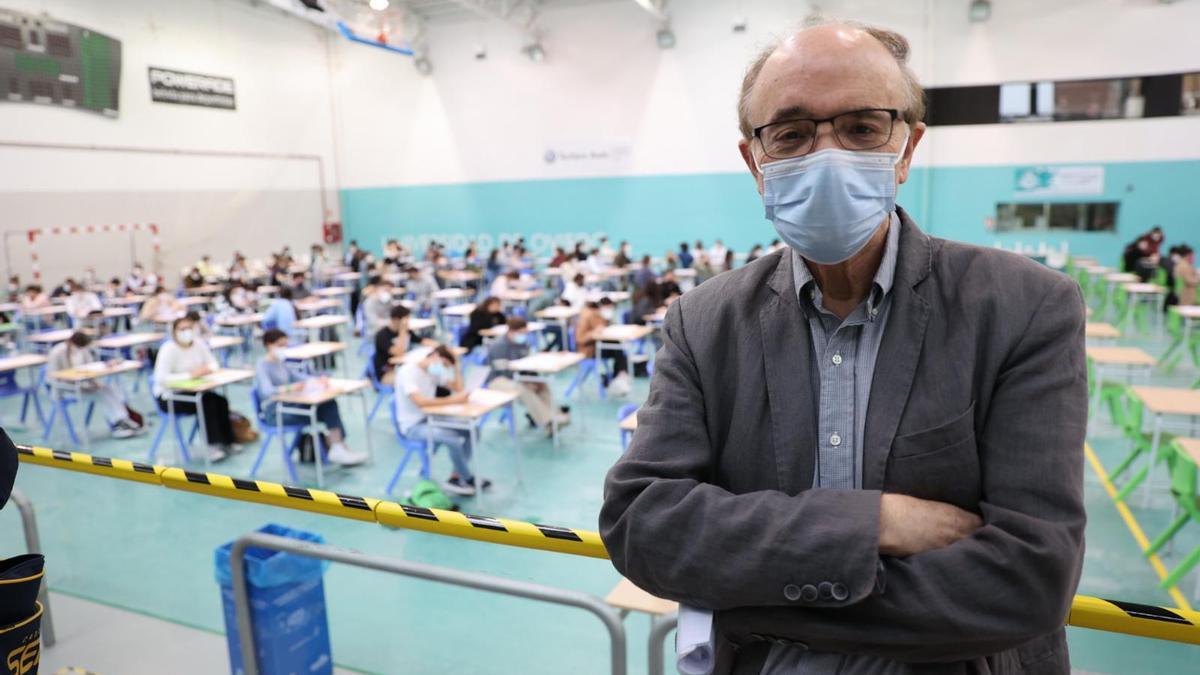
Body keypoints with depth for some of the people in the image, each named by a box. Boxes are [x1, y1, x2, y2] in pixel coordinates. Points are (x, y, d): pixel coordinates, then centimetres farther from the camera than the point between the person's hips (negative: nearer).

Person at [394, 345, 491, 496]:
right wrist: (453, 400, -34)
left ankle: (455, 478, -1)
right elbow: (420, 401, -33)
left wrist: (455, 364, -1)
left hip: (430, 418, 9)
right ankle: (469, 480, -5)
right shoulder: (407, 372, -19)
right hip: (412, 425, -9)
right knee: (453, 438, -28)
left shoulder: (435, 371, 6)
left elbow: (458, 388, 7)